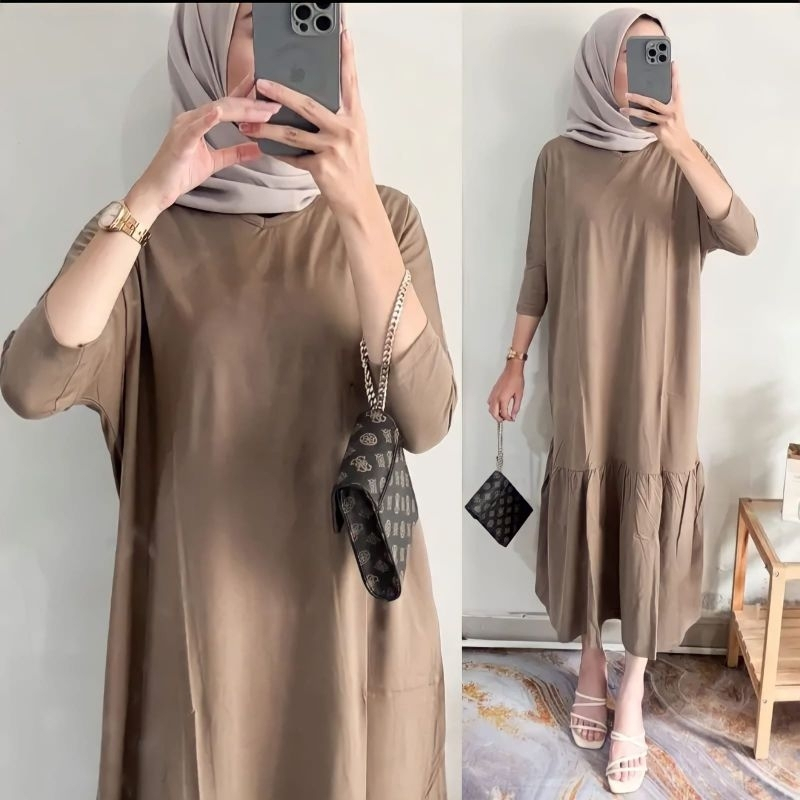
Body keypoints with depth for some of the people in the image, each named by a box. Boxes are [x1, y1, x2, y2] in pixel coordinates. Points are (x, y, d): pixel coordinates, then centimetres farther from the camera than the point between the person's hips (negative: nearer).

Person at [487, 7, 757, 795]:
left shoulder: (681, 159, 0)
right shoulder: (559, 159, 1)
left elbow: (743, 237, -16)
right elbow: (537, 271, 5)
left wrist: (683, 145, -27)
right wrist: (514, 362, 4)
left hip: (658, 385, 0)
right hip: (582, 380, 0)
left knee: (648, 531, 4)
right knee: (584, 523, 10)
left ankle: (631, 703, 18)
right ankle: (590, 668, 33)